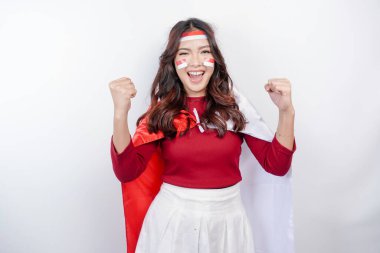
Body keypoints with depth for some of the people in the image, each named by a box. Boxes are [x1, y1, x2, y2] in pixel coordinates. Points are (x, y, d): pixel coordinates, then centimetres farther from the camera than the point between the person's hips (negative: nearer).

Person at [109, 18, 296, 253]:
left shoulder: (234, 105, -3)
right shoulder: (161, 111, -4)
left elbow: (277, 166, -5)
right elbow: (127, 171, -13)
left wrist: (287, 111, -17)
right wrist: (121, 113, -25)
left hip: (227, 221, 1)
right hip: (172, 220, -1)